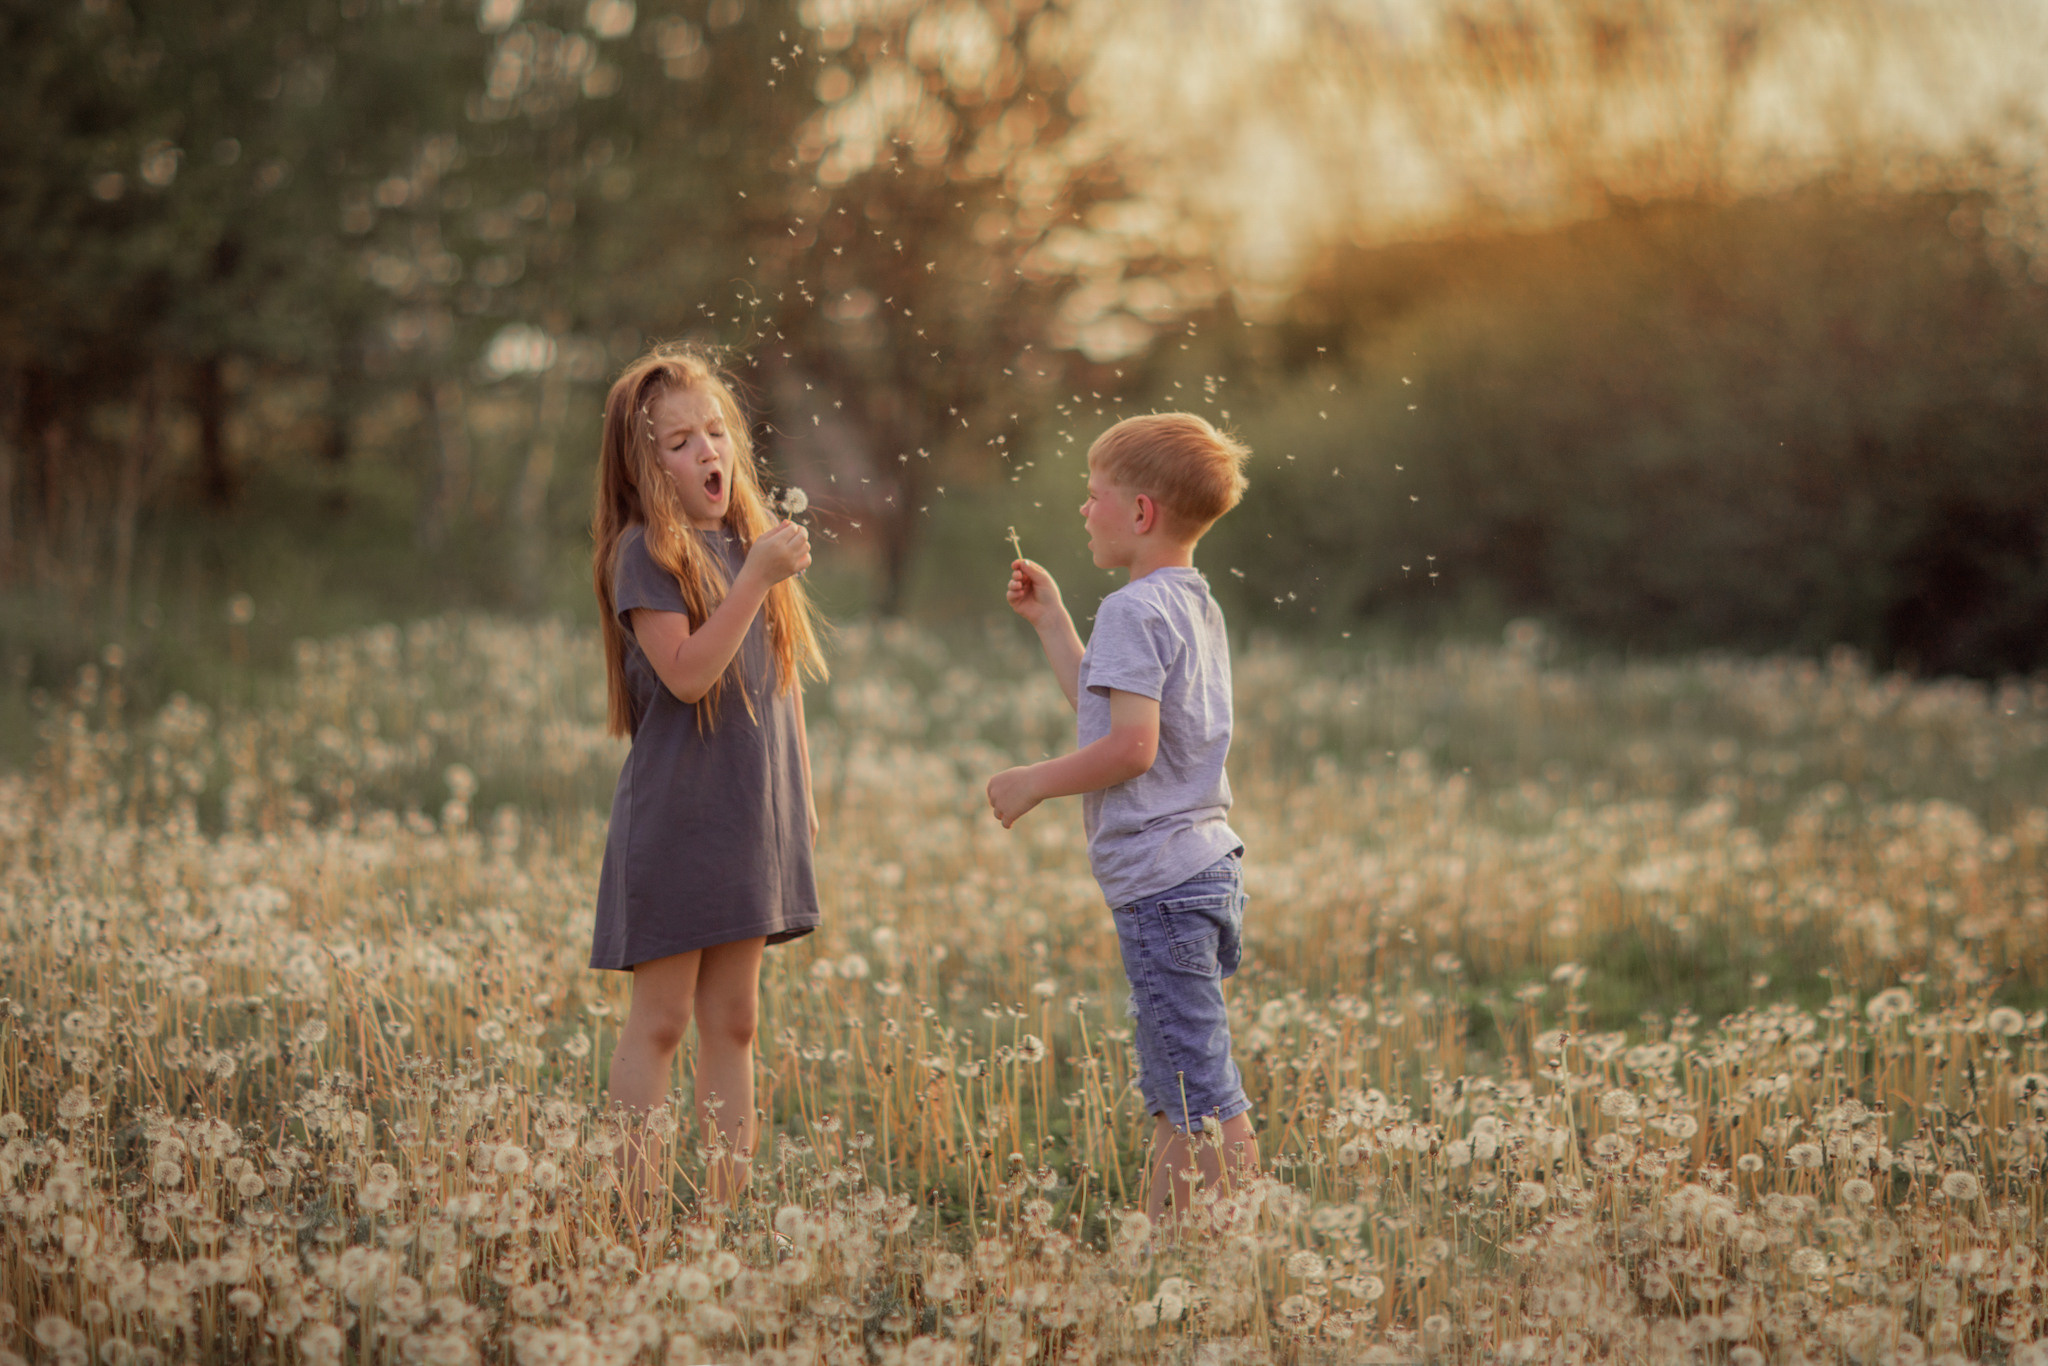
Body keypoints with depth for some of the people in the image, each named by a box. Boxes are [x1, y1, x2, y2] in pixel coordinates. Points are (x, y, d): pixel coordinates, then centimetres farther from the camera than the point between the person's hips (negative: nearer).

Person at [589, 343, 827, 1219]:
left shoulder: (751, 539, 11)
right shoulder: (645, 553, -10)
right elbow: (687, 672, -21)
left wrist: (802, 794, 16)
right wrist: (757, 577, -25)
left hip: (752, 815, 6)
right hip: (674, 812, -6)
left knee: (732, 1020, 9)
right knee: (660, 1020, -2)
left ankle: (729, 1203, 14)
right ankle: (636, 1209, 2)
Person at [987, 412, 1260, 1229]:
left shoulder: (1134, 610, -13)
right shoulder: (1196, 605, 17)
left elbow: (1130, 746, -23)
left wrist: (1033, 784, -11)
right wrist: (1050, 622, 27)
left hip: (1159, 879, -10)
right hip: (1203, 865, 10)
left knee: (1205, 1101, -8)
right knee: (1172, 1097, 15)